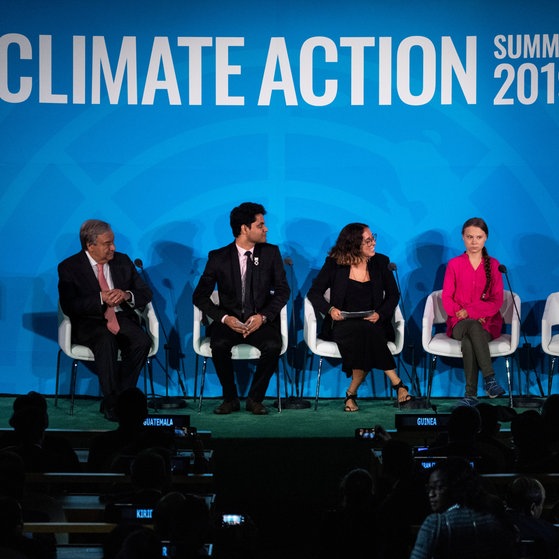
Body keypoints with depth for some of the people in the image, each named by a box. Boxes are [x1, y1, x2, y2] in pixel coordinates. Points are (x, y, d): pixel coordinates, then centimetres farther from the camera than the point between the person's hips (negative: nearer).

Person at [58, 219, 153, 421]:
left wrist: (126, 295, -10)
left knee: (142, 342, -28)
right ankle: (112, 402, -31)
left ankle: (121, 396, -19)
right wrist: (101, 299, -21)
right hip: (90, 323, -4)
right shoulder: (69, 267, 0)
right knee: (106, 341, -38)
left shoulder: (123, 261, 12)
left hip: (121, 318, 4)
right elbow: (69, 306, -11)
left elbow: (146, 294, 12)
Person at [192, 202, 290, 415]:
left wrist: (263, 316, -15)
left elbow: (283, 290, 2)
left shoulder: (271, 253, 4)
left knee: (273, 345, -32)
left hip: (261, 321, 1)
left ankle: (255, 398, -11)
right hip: (230, 321, -1)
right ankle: (230, 398, -12)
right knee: (219, 345, -33)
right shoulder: (218, 257, -1)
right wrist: (225, 318, -18)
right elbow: (200, 296, -1)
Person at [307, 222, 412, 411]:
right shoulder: (335, 264, 2)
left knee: (365, 337, -36)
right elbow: (314, 293, 6)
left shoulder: (380, 263, 8)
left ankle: (352, 393, -25)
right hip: (342, 324, -2)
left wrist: (380, 314, -6)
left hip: (373, 325, 2)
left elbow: (393, 295, 14)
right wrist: (330, 309, -14)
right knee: (363, 332, -36)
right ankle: (396, 383, -34)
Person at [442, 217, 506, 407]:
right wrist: (467, 316, -13)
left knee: (468, 342, -35)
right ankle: (490, 378, -42)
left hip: (487, 323, 0)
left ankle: (471, 395, -38)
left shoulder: (493, 265, 7)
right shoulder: (454, 264, 7)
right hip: (459, 323, 0)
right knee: (473, 326, -37)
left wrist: (469, 311, -14)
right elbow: (447, 299, 3)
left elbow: (497, 301, 0)